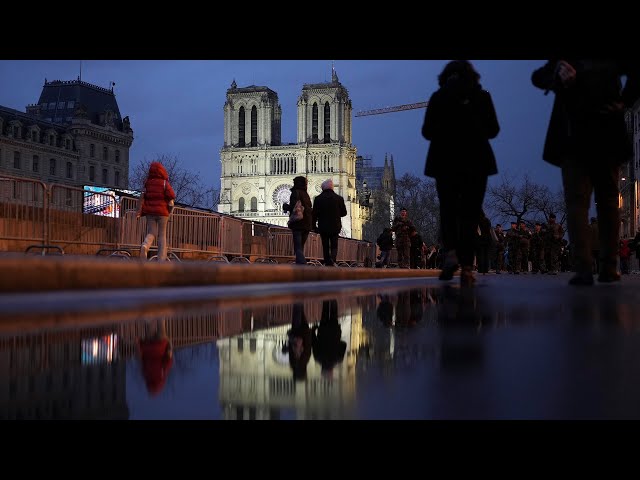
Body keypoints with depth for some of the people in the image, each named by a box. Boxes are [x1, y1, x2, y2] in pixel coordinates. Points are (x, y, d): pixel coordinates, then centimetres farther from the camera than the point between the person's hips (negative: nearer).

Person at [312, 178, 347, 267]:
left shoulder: (318, 199, -5)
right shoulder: (339, 198, -4)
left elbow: (314, 214, -4)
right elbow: (344, 213, 4)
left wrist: (314, 226, 6)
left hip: (323, 227, 0)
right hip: (335, 227, 0)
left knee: (325, 247, 10)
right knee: (334, 246, 7)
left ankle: (327, 263, 7)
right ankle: (332, 260, -18)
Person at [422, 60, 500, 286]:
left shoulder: (438, 97, 3)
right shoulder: (482, 96, 4)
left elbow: (427, 131, 0)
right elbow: (493, 130, 5)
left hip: (445, 161, 0)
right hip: (476, 160, 0)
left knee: (448, 210, 9)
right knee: (469, 213, 3)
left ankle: (450, 252, -16)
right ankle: (466, 267, -4)